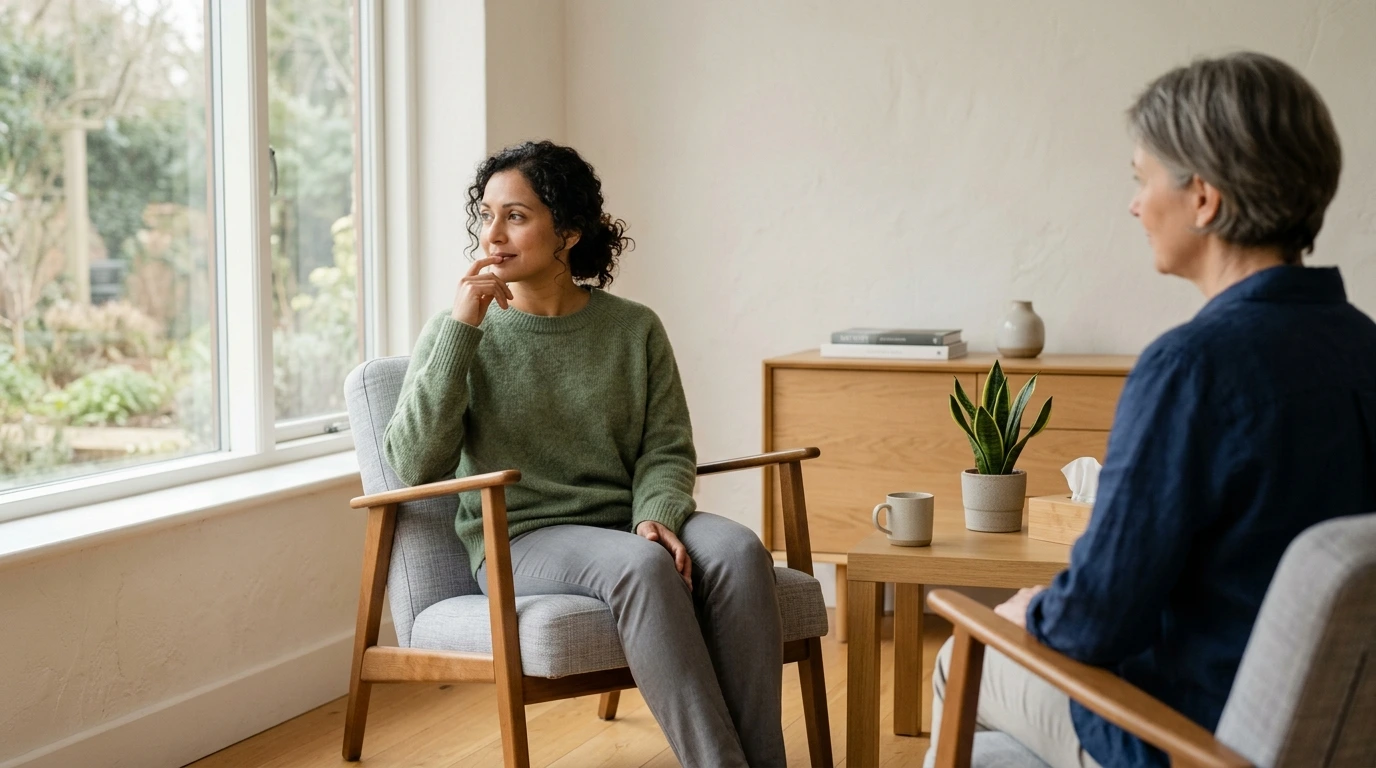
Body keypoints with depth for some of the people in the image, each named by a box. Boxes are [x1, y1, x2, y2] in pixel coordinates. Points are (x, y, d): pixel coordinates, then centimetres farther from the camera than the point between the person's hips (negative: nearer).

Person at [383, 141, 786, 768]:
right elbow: (416, 467, -8)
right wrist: (462, 331, -14)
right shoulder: (455, 334, 4)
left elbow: (667, 449, 8)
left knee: (737, 550, -29)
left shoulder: (635, 329, 10)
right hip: (521, 541, -3)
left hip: (626, 525, 3)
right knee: (641, 566, -35)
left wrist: (656, 515, -15)